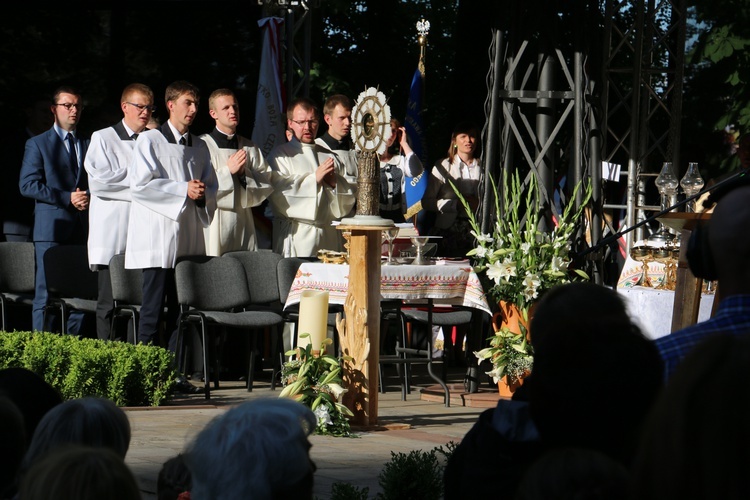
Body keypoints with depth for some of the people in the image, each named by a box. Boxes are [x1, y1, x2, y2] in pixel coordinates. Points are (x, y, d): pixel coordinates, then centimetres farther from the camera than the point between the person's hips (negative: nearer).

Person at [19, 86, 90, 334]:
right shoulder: (37, 144, 5)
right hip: (52, 230, -4)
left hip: (83, 229, 4)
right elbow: (28, 185, -4)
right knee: (46, 294, -6)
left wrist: (88, 198, -4)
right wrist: (67, 198, -12)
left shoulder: (89, 145, 18)